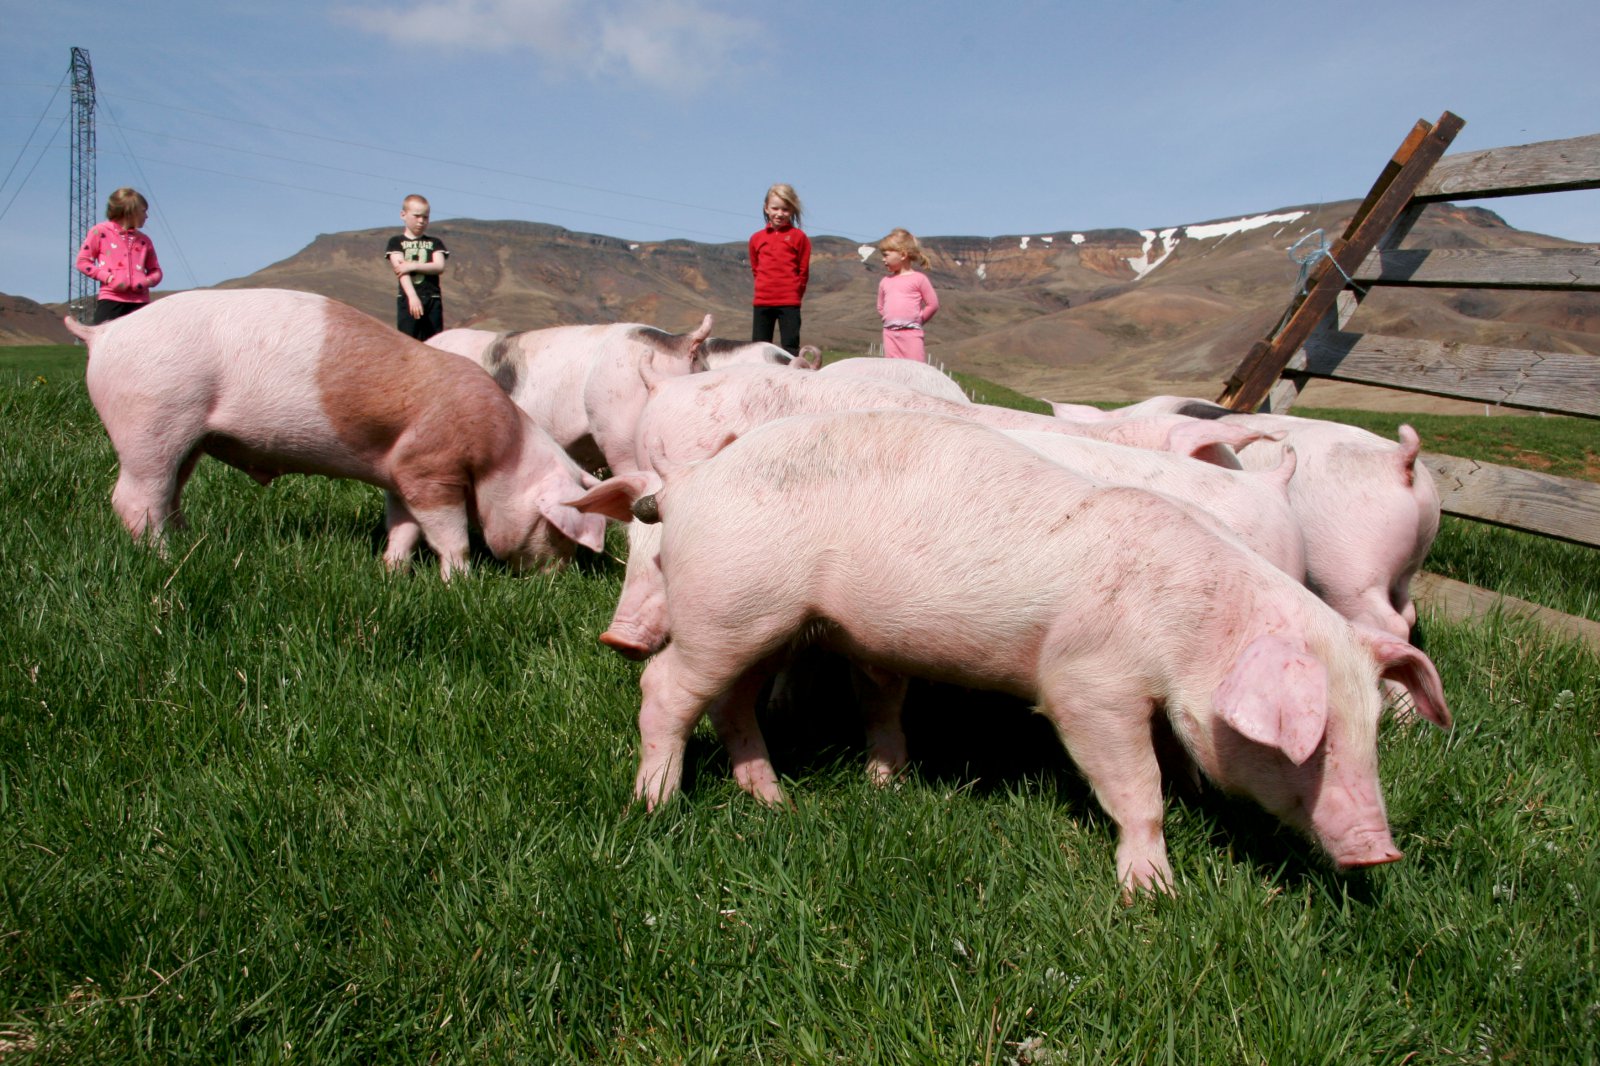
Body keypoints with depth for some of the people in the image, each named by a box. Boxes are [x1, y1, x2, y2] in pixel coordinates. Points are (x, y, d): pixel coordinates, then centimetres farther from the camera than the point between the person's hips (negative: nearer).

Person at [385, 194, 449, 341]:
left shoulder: (434, 243, 15)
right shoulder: (396, 241, 8)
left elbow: (439, 267, -1)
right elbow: (401, 269, -6)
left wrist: (413, 265, -13)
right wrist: (412, 296, -21)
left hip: (433, 300, 2)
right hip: (408, 300, -2)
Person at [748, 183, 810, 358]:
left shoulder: (798, 237, -2)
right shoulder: (757, 238, 7)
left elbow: (804, 271, 1)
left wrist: (794, 292, 1)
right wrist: (764, 286, 7)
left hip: (789, 302, -4)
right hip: (762, 301, 4)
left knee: (790, 346, -3)